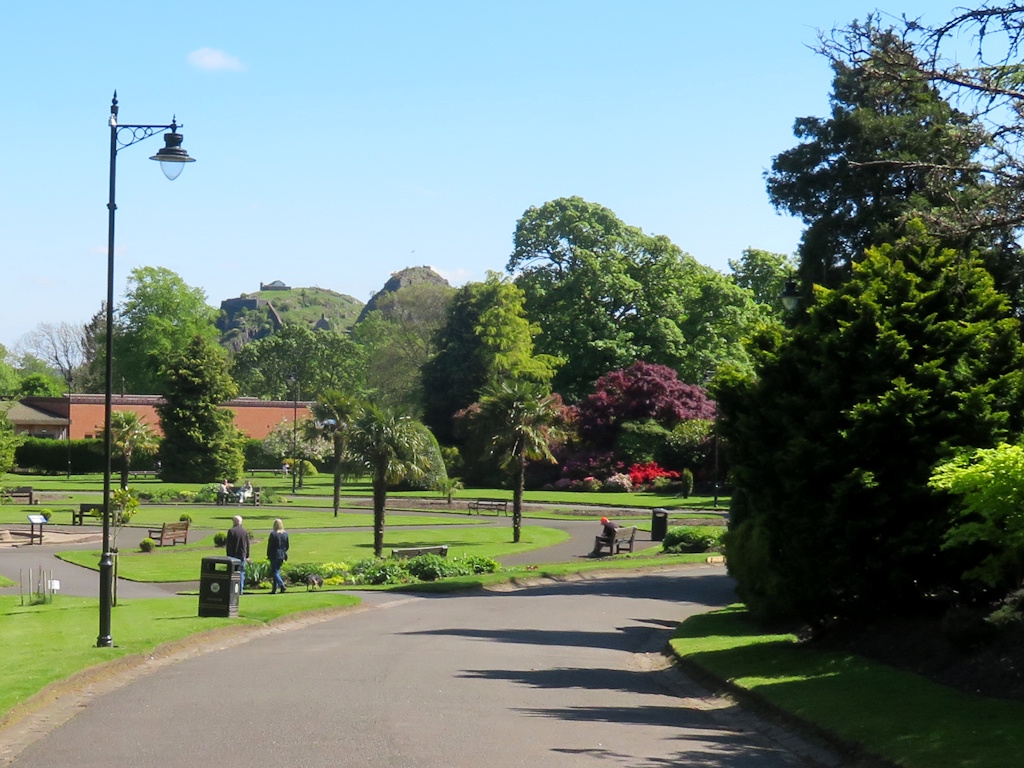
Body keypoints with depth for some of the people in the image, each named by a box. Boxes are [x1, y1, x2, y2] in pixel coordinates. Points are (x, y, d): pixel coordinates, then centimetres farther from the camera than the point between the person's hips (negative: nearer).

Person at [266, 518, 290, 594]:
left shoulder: (273, 534, -13)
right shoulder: (285, 534, 3)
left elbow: (269, 546, -9)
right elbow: (287, 546, 9)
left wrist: (268, 555, -1)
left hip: (274, 555, -6)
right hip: (282, 556, 6)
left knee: (275, 572, -2)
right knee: (276, 571, 15)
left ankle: (282, 585, -19)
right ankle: (274, 589, 16)